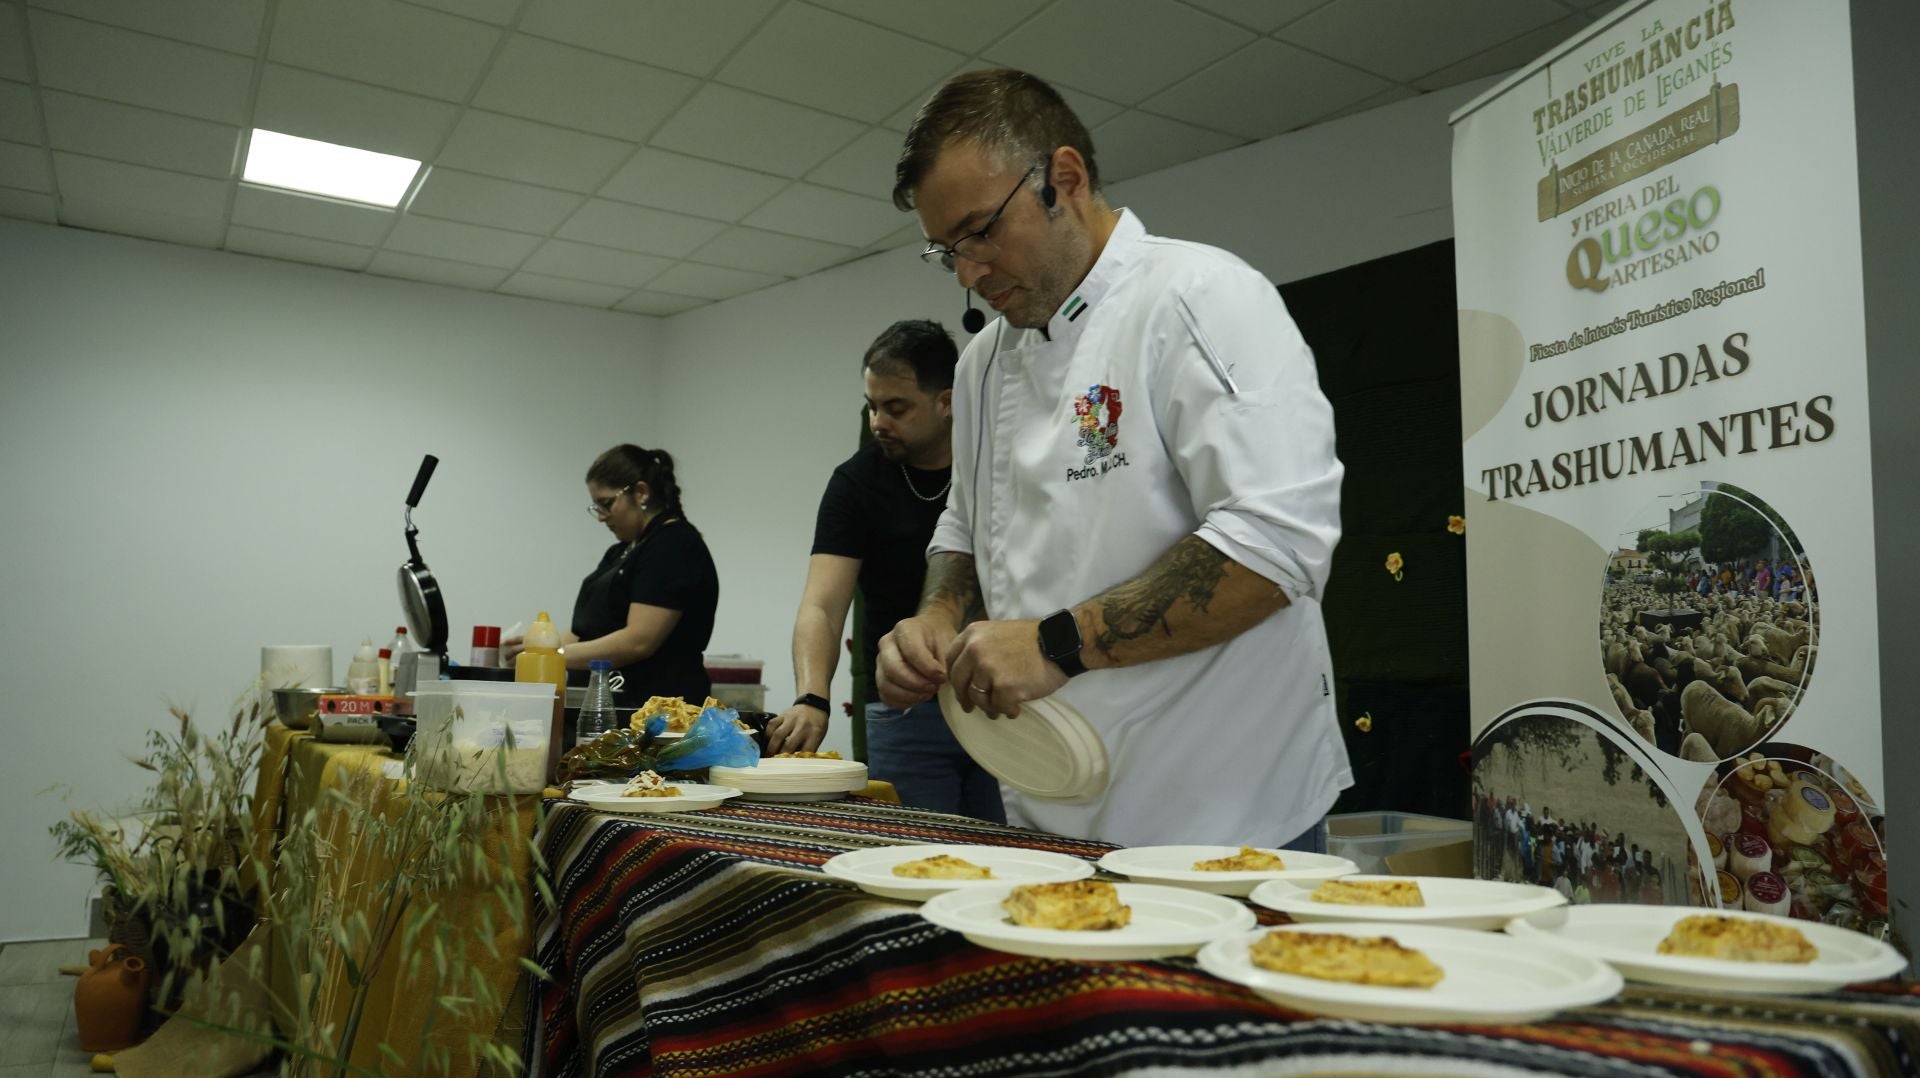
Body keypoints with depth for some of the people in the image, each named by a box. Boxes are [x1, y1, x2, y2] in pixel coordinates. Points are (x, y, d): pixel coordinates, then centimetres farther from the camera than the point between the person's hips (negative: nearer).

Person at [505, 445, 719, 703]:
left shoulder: (675, 546, -13)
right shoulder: (621, 552, 18)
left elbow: (638, 641, -21)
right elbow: (592, 629, 14)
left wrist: (555, 655, -16)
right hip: (618, 707, 9)